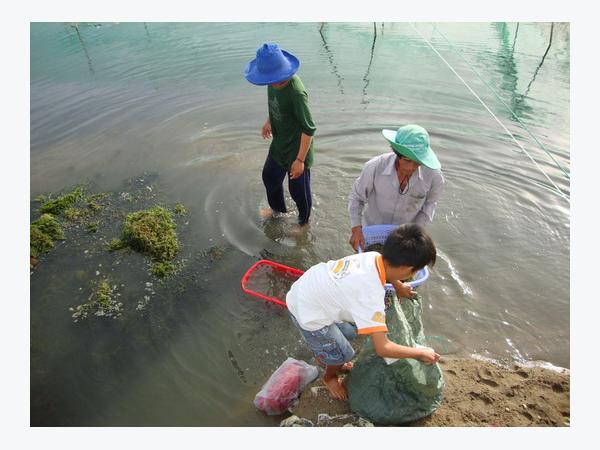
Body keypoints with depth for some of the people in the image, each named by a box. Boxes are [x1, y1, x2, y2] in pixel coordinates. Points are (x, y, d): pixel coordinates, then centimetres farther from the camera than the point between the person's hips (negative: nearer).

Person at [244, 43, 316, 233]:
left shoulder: (296, 93, -34)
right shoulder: (275, 81, -11)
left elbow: (309, 129, -28)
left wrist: (300, 160, -24)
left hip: (296, 149, -8)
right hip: (279, 144, 8)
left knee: (298, 189, 12)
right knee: (269, 176, 26)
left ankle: (304, 221, 41)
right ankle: (278, 208, 55)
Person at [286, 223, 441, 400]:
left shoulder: (373, 256, -11)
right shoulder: (372, 295, -32)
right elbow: (382, 348, -28)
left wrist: (399, 286, 31)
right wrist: (421, 353, -13)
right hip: (308, 315, -7)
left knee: (349, 331, 24)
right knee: (342, 354, 13)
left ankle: (323, 355, 53)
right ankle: (329, 376, 45)